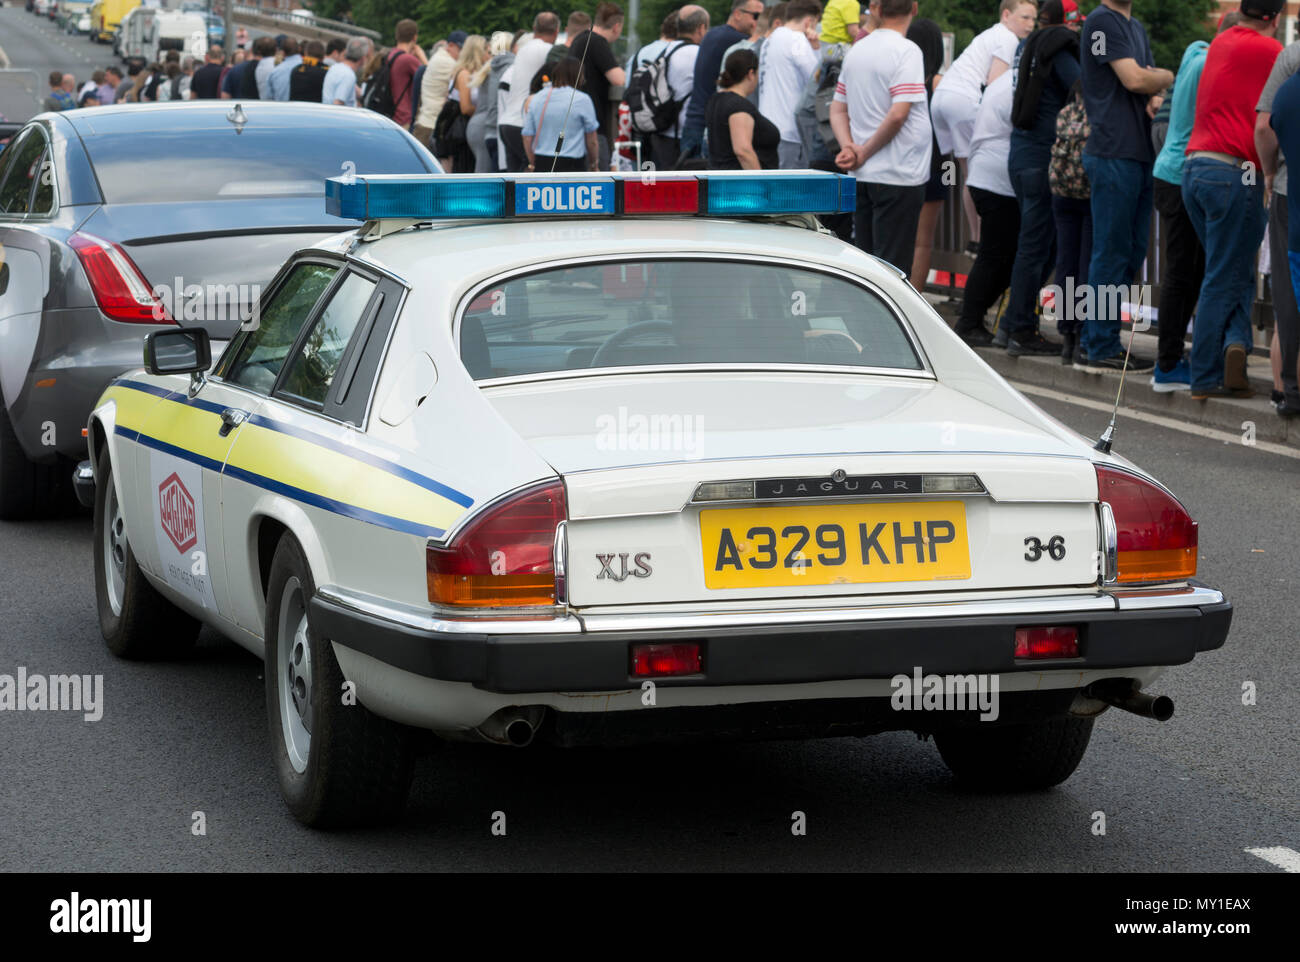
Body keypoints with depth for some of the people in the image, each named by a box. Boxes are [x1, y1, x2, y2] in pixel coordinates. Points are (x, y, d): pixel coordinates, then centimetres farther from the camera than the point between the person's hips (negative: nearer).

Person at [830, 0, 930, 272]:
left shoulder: (855, 51, 9)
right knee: (892, 265, -3)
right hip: (899, 176, -7)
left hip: (862, 177, 7)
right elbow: (898, 114, -21)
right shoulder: (907, 51, -13)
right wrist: (865, 153, -10)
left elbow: (837, 109, 12)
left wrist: (849, 147, -1)